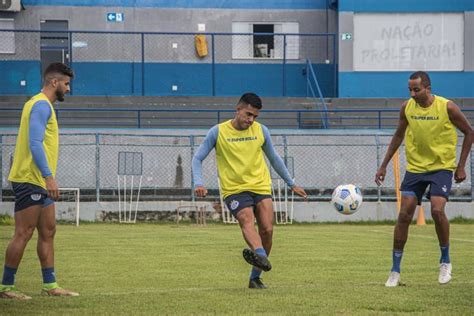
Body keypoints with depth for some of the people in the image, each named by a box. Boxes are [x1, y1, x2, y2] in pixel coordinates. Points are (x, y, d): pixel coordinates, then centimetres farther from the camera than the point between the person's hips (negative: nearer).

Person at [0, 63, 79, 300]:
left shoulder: (43, 105, 19)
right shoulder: (41, 105, -12)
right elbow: (35, 143, -21)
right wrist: (49, 177, -25)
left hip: (39, 182, 10)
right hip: (30, 181, -10)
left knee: (48, 233, 10)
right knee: (23, 234, -7)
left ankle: (50, 285, 13)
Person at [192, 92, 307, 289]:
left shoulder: (261, 131, 7)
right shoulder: (218, 132, -2)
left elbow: (274, 158, 21)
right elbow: (197, 159, 2)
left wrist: (292, 184, 25)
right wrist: (198, 183, -15)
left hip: (261, 186, 4)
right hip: (234, 190, -4)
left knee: (267, 230, -10)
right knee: (247, 221, -30)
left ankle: (255, 277, 6)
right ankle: (261, 256, -59)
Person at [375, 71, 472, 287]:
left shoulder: (447, 107, -14)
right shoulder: (407, 108, -3)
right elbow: (398, 136, 13)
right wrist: (384, 166, 11)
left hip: (442, 167, -3)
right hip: (415, 167, 3)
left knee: (437, 210, -21)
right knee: (404, 215, -5)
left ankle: (445, 261, 1)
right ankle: (395, 271, 3)